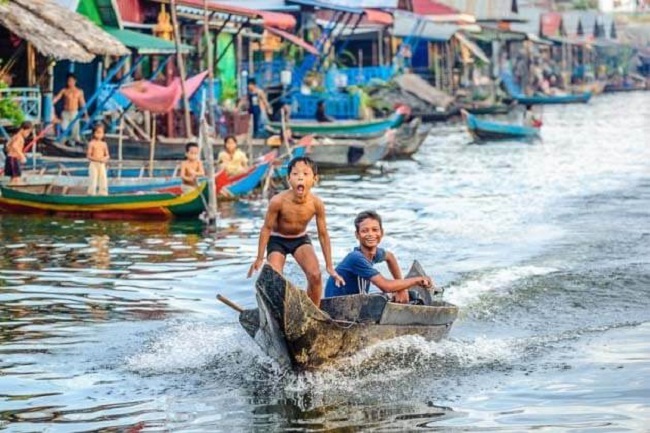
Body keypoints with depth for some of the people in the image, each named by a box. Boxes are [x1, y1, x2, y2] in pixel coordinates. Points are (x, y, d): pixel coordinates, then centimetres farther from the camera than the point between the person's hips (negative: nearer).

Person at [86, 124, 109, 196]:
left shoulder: (104, 144, 7)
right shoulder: (92, 144, -5)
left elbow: (107, 155, 11)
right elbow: (89, 156, -8)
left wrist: (105, 159, -12)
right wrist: (97, 159, -20)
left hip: (102, 164, 4)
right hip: (93, 164, -4)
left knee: (103, 179, 1)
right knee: (93, 180, -7)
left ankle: (103, 193, 10)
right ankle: (92, 194, 1)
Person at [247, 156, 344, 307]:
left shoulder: (316, 204, -23)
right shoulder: (278, 201, -30)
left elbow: (323, 234, -9)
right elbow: (267, 228, -15)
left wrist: (329, 266, -4)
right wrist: (260, 258, -10)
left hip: (301, 239, 2)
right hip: (277, 240, -2)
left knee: (315, 275, -17)